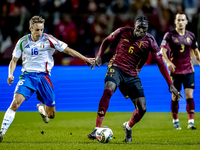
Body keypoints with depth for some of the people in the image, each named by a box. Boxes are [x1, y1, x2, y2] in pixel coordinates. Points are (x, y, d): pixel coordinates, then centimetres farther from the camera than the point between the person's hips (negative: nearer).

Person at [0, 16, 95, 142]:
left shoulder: (48, 40, -4)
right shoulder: (23, 42, 1)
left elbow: (68, 50, 0)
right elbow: (14, 60, 10)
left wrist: (86, 59, -4)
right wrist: (10, 74, -8)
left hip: (43, 76, 0)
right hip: (27, 75, 0)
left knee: (51, 115, 3)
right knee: (16, 101, -27)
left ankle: (41, 108, 41)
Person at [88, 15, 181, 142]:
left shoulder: (149, 40, -6)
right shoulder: (123, 32, -5)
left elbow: (160, 62, -5)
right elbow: (107, 41, 14)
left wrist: (170, 85, -9)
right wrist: (99, 56, -2)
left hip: (132, 76, 2)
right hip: (116, 68, -2)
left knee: (142, 109, -8)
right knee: (108, 90, -34)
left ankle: (128, 127, 28)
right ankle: (97, 129, -34)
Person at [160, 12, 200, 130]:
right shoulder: (169, 35, -4)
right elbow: (163, 51, -12)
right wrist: (168, 62, -28)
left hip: (189, 70, 2)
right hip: (175, 71, -2)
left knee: (189, 96, -7)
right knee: (175, 97, 2)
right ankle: (175, 122, 16)